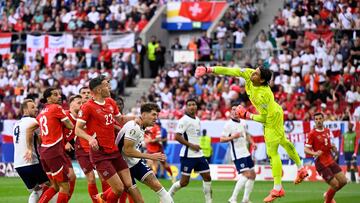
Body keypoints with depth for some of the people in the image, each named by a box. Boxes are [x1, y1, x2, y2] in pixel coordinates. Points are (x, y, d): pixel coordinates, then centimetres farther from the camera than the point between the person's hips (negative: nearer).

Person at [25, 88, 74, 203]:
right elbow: (70, 126, -1)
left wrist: (30, 149, 21)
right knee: (65, 187, -3)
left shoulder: (42, 112, 17)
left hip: (43, 151, 8)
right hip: (54, 151, -8)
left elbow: (29, 129, 21)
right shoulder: (56, 108, -6)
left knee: (55, 186, 17)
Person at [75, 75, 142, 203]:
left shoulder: (111, 102, 10)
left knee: (129, 185, 0)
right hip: (100, 153, -7)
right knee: (119, 189, -11)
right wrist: (90, 138, -28)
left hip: (114, 151, 7)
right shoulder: (87, 107, -11)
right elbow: (78, 130, -11)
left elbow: (120, 120, 25)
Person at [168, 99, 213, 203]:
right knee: (184, 182, -4)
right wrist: (191, 145, -20)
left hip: (198, 154, 8)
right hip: (188, 155, -8)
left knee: (207, 177, 4)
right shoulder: (184, 120, -12)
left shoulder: (197, 120, 13)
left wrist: (198, 146, 14)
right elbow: (177, 136, -19)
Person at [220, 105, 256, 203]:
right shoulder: (229, 124, -11)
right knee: (246, 174, -20)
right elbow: (222, 139, -15)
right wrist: (233, 137, -28)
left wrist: (252, 143, 12)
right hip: (238, 154, -8)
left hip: (246, 153, 8)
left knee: (252, 175, 9)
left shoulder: (242, 123, 11)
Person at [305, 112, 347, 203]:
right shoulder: (312, 134, -12)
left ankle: (327, 194, 27)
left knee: (343, 181, 4)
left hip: (330, 161, 7)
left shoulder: (327, 131, 9)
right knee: (335, 185, -9)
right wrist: (315, 153, -33)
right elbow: (306, 149, -14)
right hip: (321, 163, -7)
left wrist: (333, 147, 0)